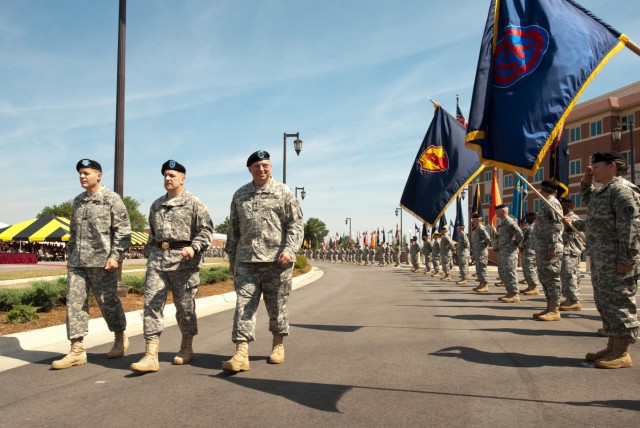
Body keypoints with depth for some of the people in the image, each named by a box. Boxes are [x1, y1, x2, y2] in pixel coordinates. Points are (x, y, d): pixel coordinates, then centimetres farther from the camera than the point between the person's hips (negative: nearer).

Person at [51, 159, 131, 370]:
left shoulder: (112, 199, -3)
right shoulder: (78, 201, 16)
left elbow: (123, 230, -8)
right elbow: (73, 232, 23)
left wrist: (115, 256, -15)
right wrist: (70, 255, 18)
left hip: (101, 261, -6)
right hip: (77, 263, 6)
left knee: (108, 302, 4)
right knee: (74, 302, 1)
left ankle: (121, 339, 25)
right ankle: (77, 351, 6)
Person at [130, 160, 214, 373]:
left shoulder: (193, 202, 0)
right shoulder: (156, 205, 19)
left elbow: (206, 229, -7)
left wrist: (194, 247, -21)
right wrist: (149, 254, 21)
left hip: (183, 260, -5)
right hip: (158, 259, 5)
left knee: (184, 305, 5)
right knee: (152, 303, -5)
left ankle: (187, 348, 23)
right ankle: (151, 356, -5)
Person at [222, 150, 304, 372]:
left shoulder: (284, 192, 4)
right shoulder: (239, 195, 15)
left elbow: (295, 224, -3)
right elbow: (234, 229, 19)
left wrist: (289, 250, -16)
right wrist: (231, 256, 16)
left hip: (276, 260, -2)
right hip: (246, 260, 3)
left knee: (277, 304, 7)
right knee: (244, 303, -5)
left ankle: (278, 345, 27)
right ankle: (241, 354, -6)